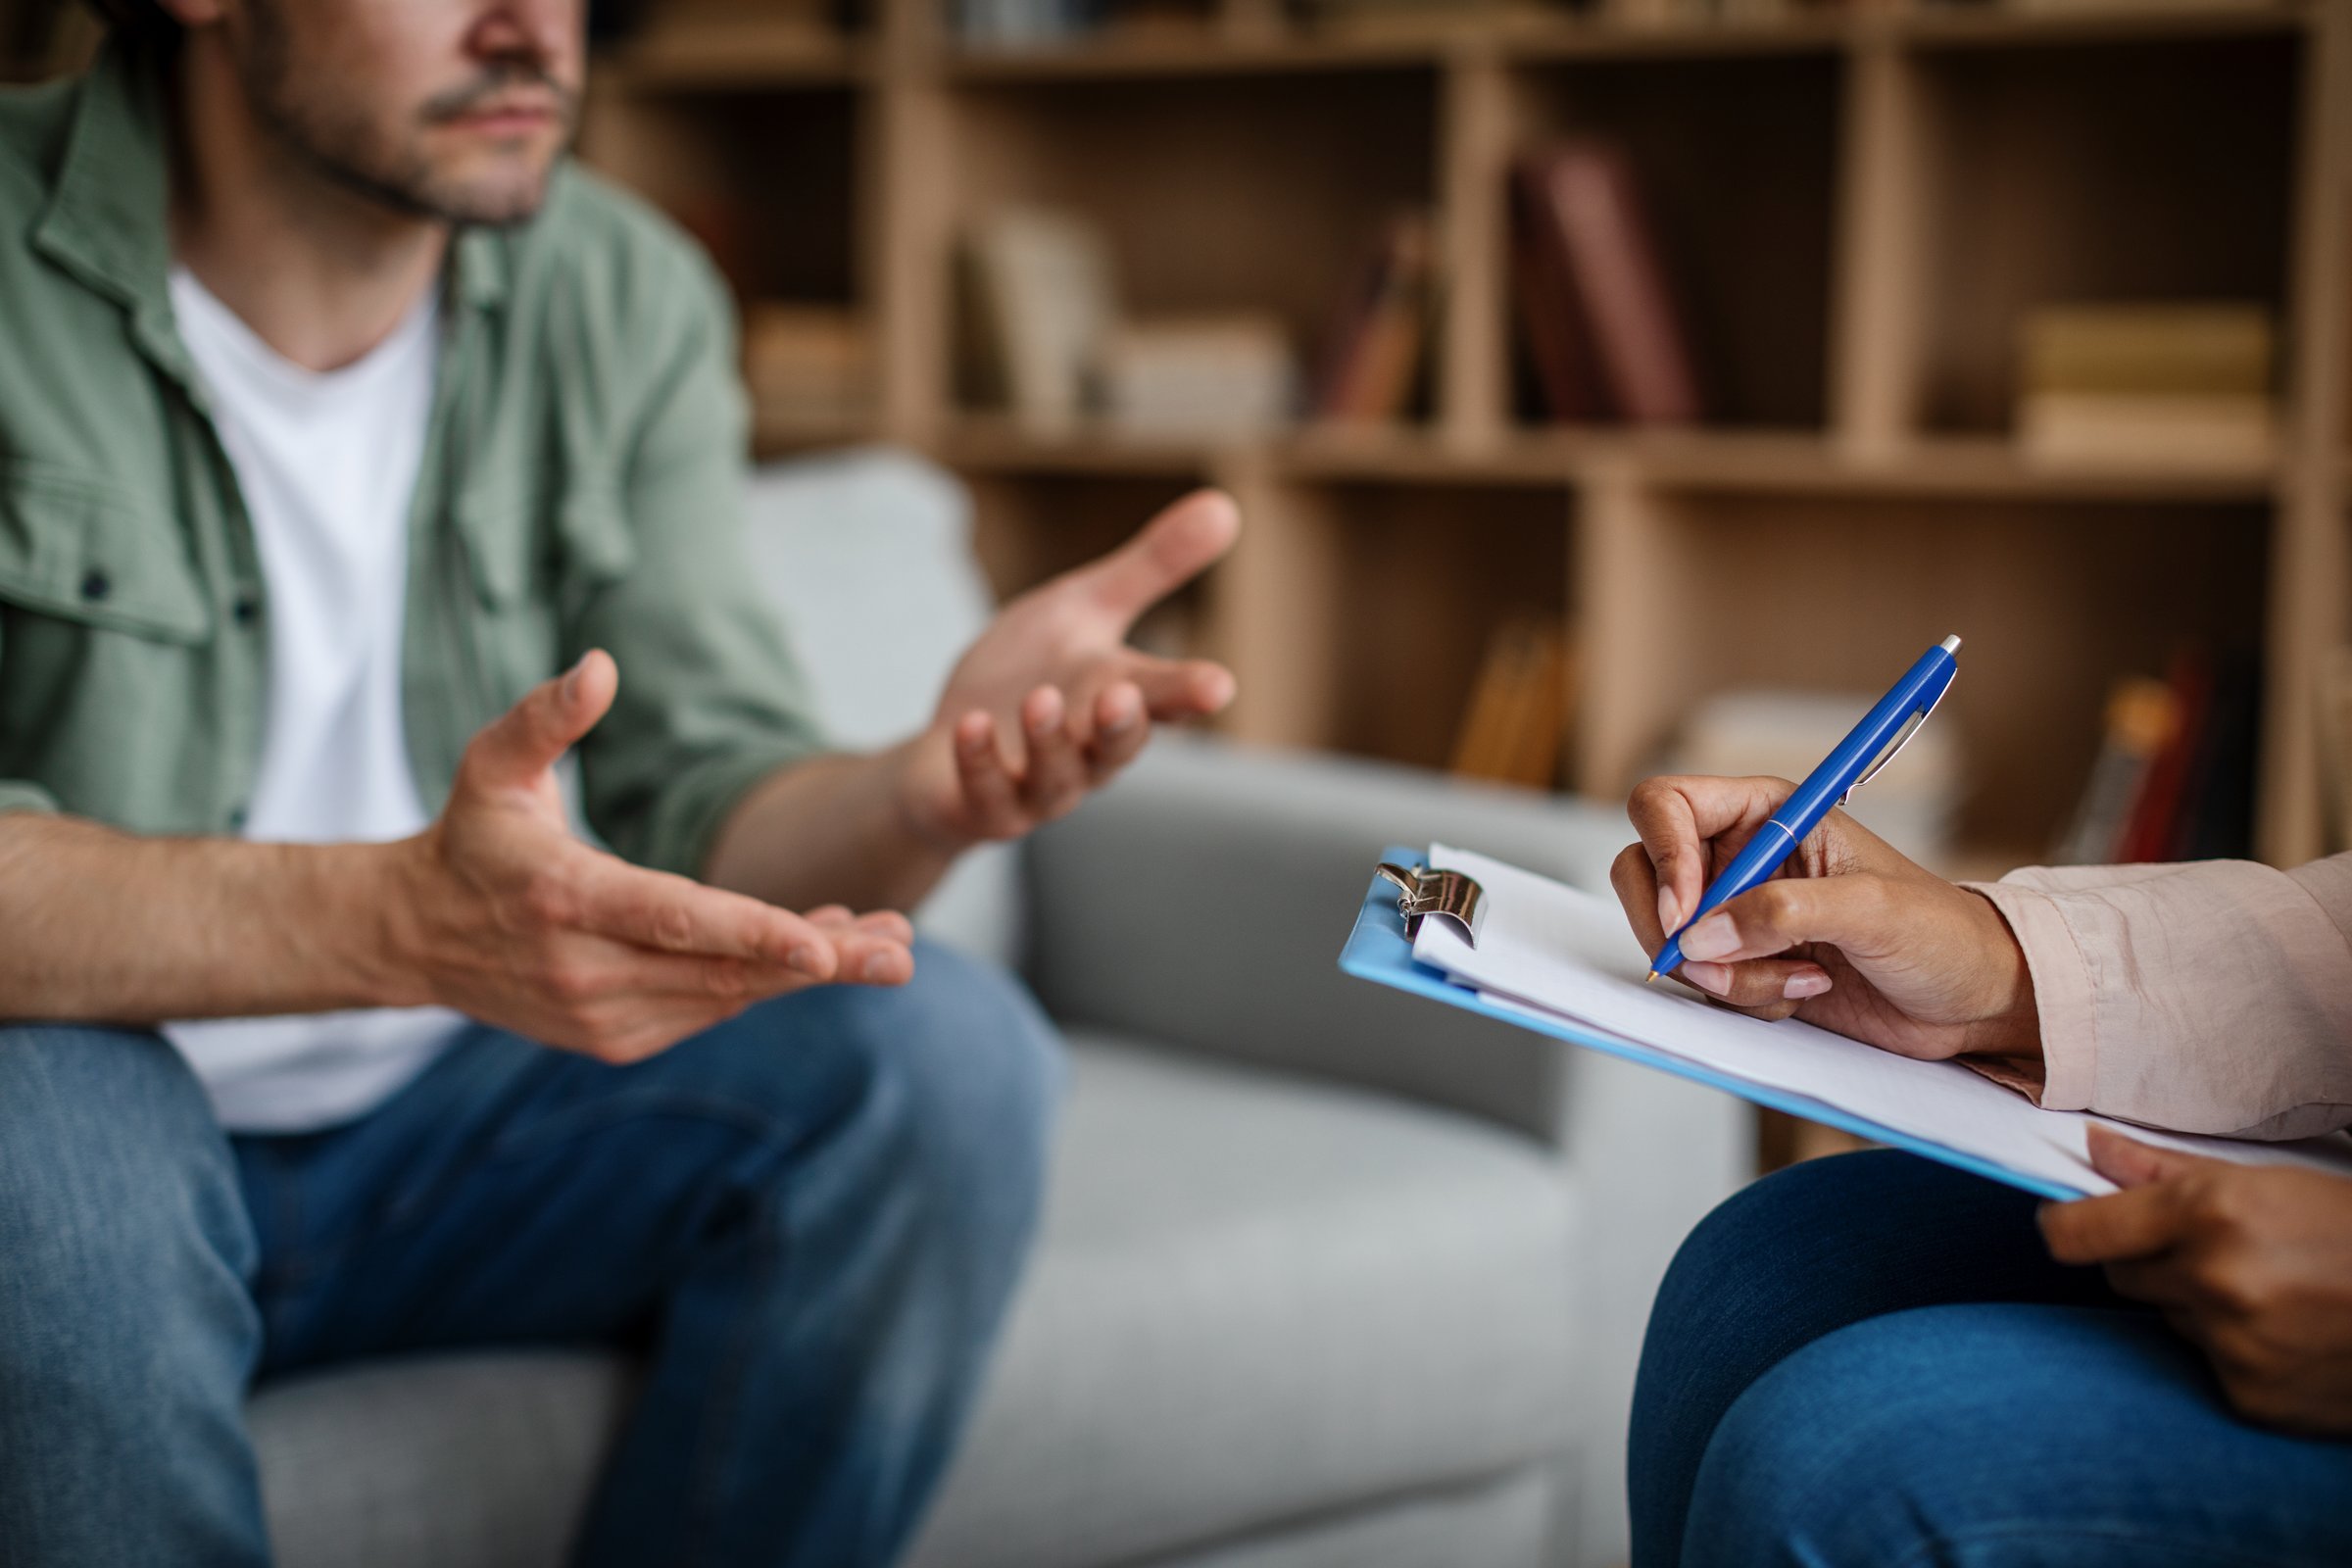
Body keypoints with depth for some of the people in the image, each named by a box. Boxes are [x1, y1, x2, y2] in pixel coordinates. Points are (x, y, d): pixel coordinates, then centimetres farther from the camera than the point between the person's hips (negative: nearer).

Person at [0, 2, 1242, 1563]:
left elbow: (710, 804, -6)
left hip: (448, 1133, 4)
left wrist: (924, 798, -30)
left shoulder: (628, 298, -1)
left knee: (941, 1046, -18)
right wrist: (396, 921, -44)